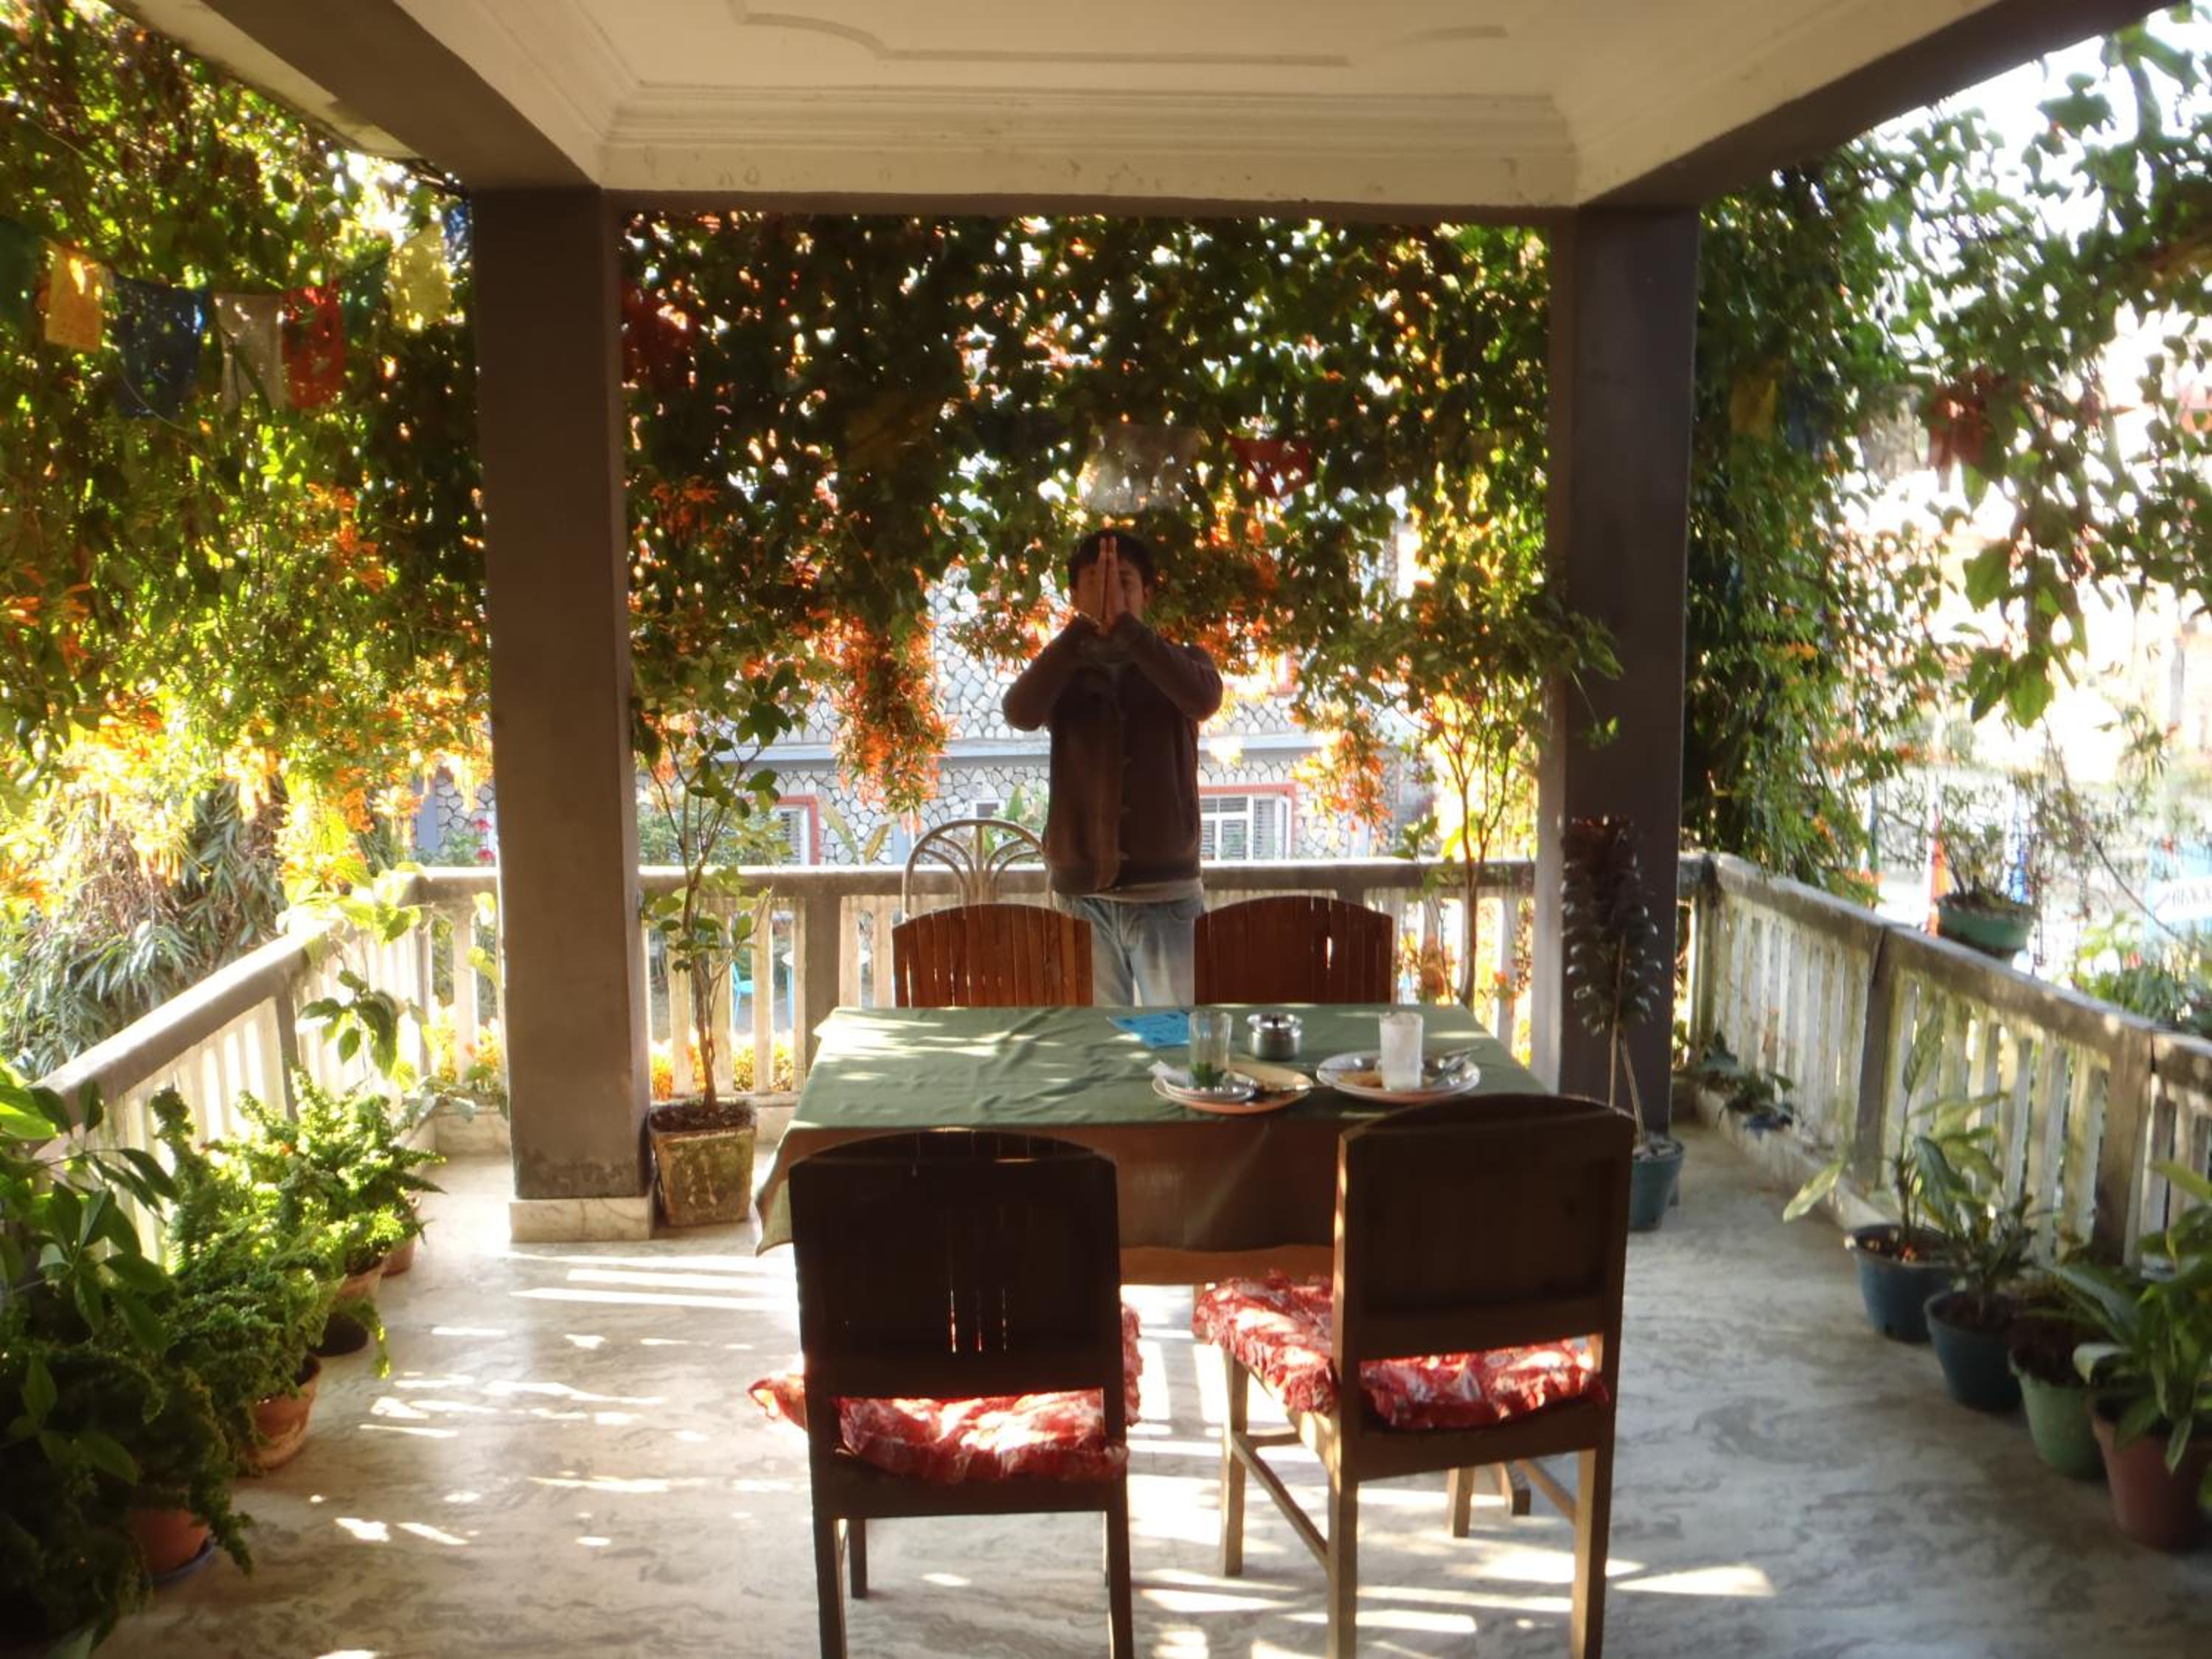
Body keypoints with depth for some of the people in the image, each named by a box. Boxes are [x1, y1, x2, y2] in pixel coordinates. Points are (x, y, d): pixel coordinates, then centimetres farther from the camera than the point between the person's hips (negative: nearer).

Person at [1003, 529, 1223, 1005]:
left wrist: (1123, 624, -18)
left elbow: (1203, 698, -18)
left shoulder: (1182, 661, 6)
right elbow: (1021, 712, -14)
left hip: (1166, 894, -1)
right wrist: (1085, 626, -15)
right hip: (1083, 896, 1)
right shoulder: (1064, 673, 8)